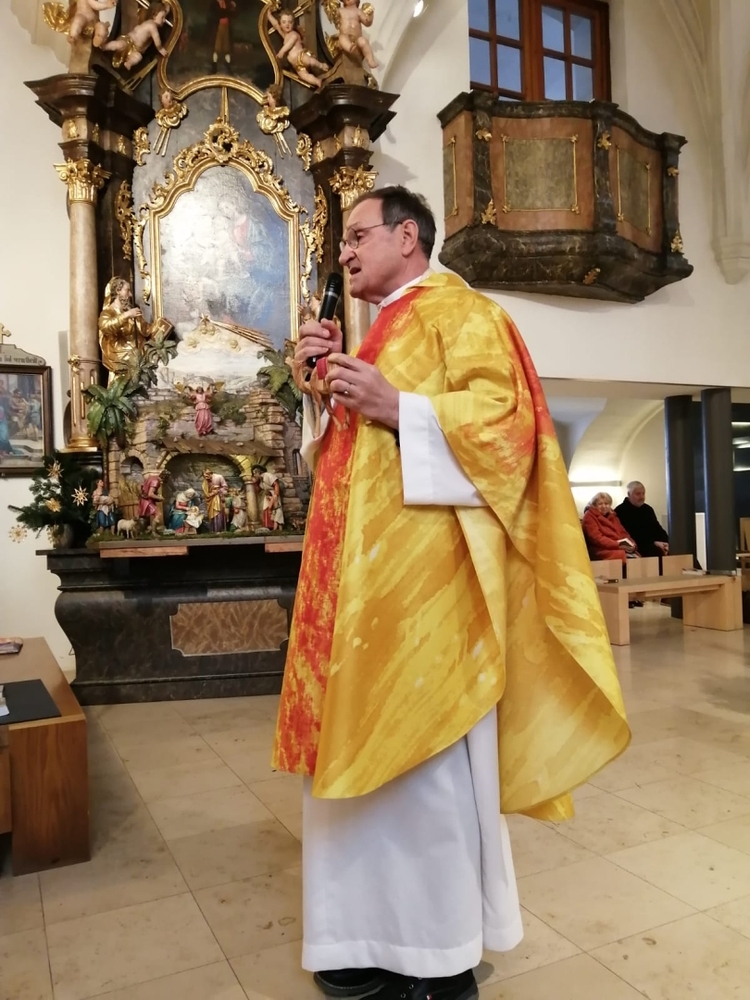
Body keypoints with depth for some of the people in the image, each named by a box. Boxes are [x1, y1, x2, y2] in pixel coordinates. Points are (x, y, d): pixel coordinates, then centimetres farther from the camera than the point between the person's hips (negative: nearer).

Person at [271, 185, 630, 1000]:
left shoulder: (458, 312, -2)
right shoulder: (383, 329, 24)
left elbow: (502, 415, -15)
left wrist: (395, 406, -21)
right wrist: (328, 381, 11)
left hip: (423, 567, -9)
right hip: (365, 569, 9)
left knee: (422, 753, -2)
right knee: (369, 745, 11)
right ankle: (384, 934, 27)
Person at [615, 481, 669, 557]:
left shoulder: (648, 509, 20)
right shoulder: (620, 511, -4)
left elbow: (657, 529, 19)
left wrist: (665, 542, -3)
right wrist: (654, 542, -16)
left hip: (652, 544, 7)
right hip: (635, 548, -7)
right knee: (659, 551, -33)